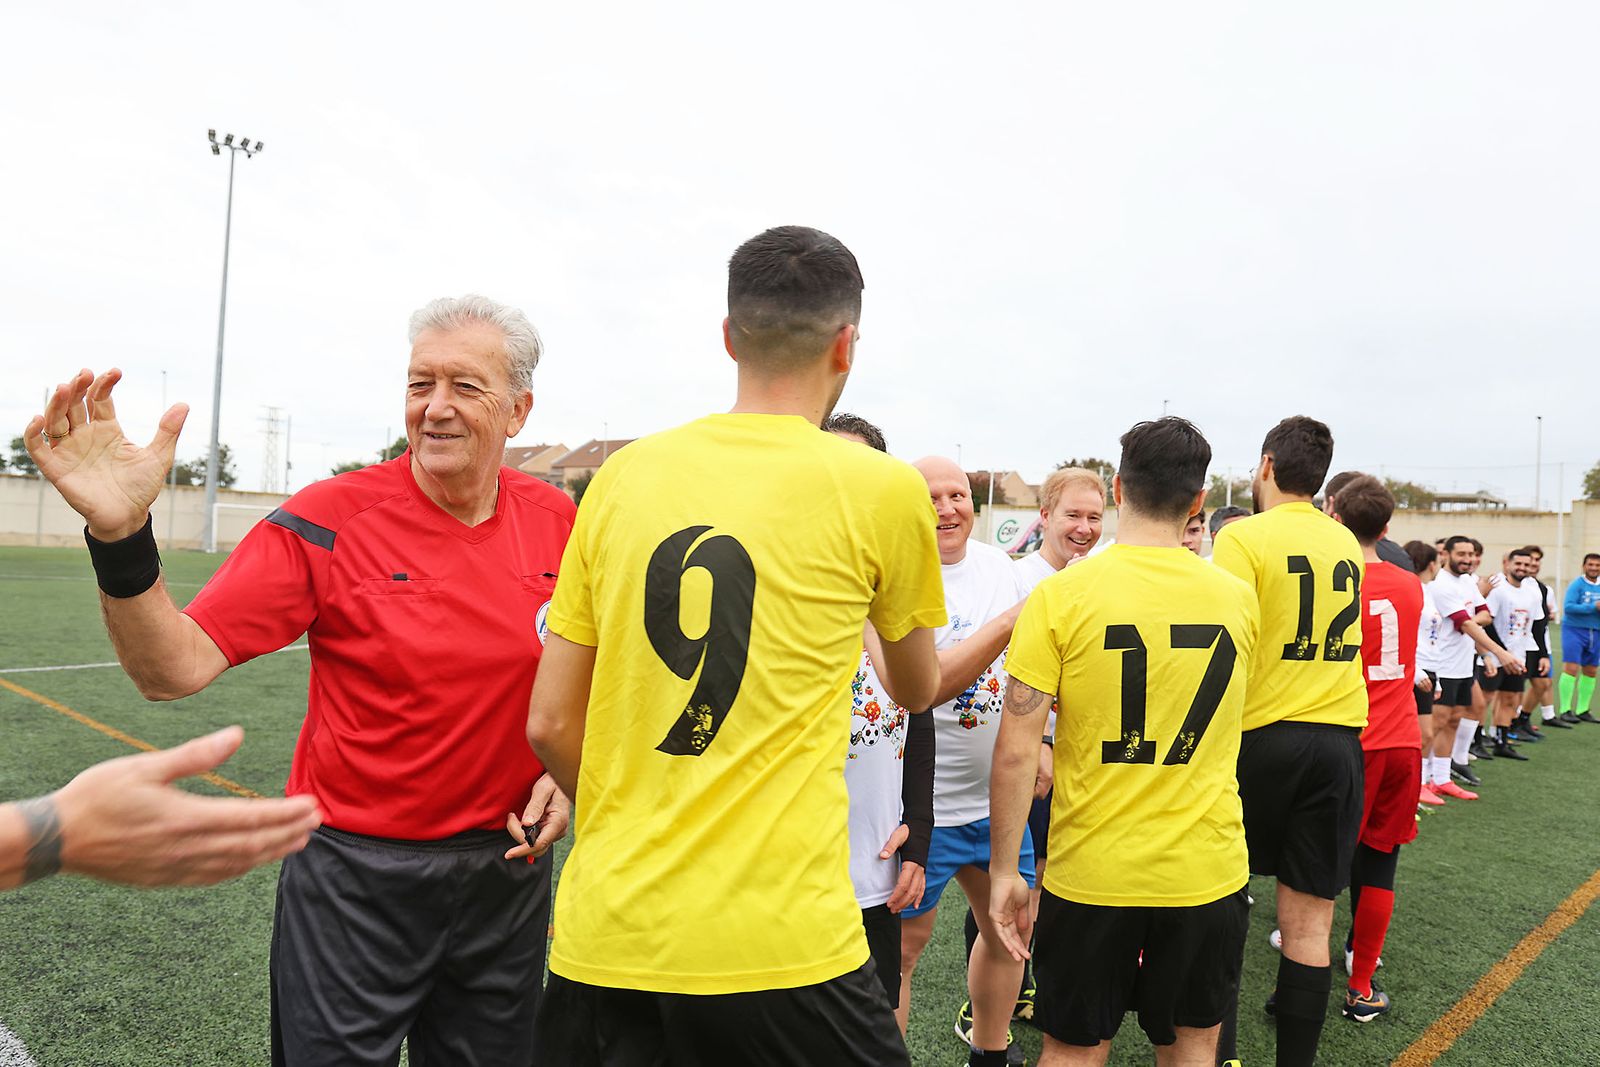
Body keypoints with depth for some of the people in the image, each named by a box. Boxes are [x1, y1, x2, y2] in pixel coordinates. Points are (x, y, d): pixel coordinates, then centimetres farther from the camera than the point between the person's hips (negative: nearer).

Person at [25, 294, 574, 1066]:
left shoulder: (559, 522, -4)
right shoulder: (329, 521, -13)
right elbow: (175, 669, -19)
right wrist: (120, 536, -33)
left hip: (507, 867, 4)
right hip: (357, 872, -3)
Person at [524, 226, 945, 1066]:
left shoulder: (623, 476, 0)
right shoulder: (880, 489, -8)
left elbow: (550, 724, 4)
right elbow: (916, 689, 10)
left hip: (602, 937, 4)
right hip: (780, 947, -3)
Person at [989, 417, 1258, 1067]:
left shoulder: (1061, 594, -14)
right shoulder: (1238, 598, -3)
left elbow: (1015, 751, -16)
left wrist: (1004, 870, -6)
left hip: (1091, 873, -2)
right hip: (1207, 869, 3)